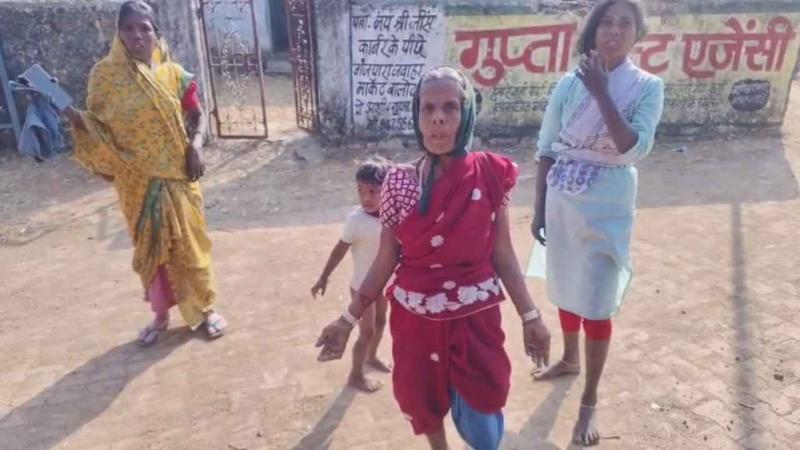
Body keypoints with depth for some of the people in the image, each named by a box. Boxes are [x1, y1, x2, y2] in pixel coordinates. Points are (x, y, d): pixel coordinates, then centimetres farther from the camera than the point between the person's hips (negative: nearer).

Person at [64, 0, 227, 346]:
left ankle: (205, 307, 23)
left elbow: (197, 115, 7)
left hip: (176, 175, 0)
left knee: (189, 241, 7)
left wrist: (195, 146, -10)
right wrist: (74, 117, -23)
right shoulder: (105, 75, -4)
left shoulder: (173, 73, -2)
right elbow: (97, 127, -2)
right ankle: (161, 313, 28)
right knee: (149, 245, 11)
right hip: (136, 179, 0)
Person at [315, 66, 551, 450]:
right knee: (424, 404, 19)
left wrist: (530, 316, -2)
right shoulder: (399, 183, -7)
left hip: (475, 318, -1)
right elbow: (385, 262, -1)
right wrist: (348, 320, -1)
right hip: (416, 319, 1)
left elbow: (502, 255, -2)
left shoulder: (490, 176, -9)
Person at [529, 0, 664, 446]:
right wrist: (539, 209, 2)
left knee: (597, 305, 2)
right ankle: (569, 359, 46)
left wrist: (601, 92, -23)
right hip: (562, 204, 3)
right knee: (566, 289, 20)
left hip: (607, 210, -3)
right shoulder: (569, 84, -1)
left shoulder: (648, 87, -6)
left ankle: (590, 402, 19)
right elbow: (546, 150, 3)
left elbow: (635, 149, -20)